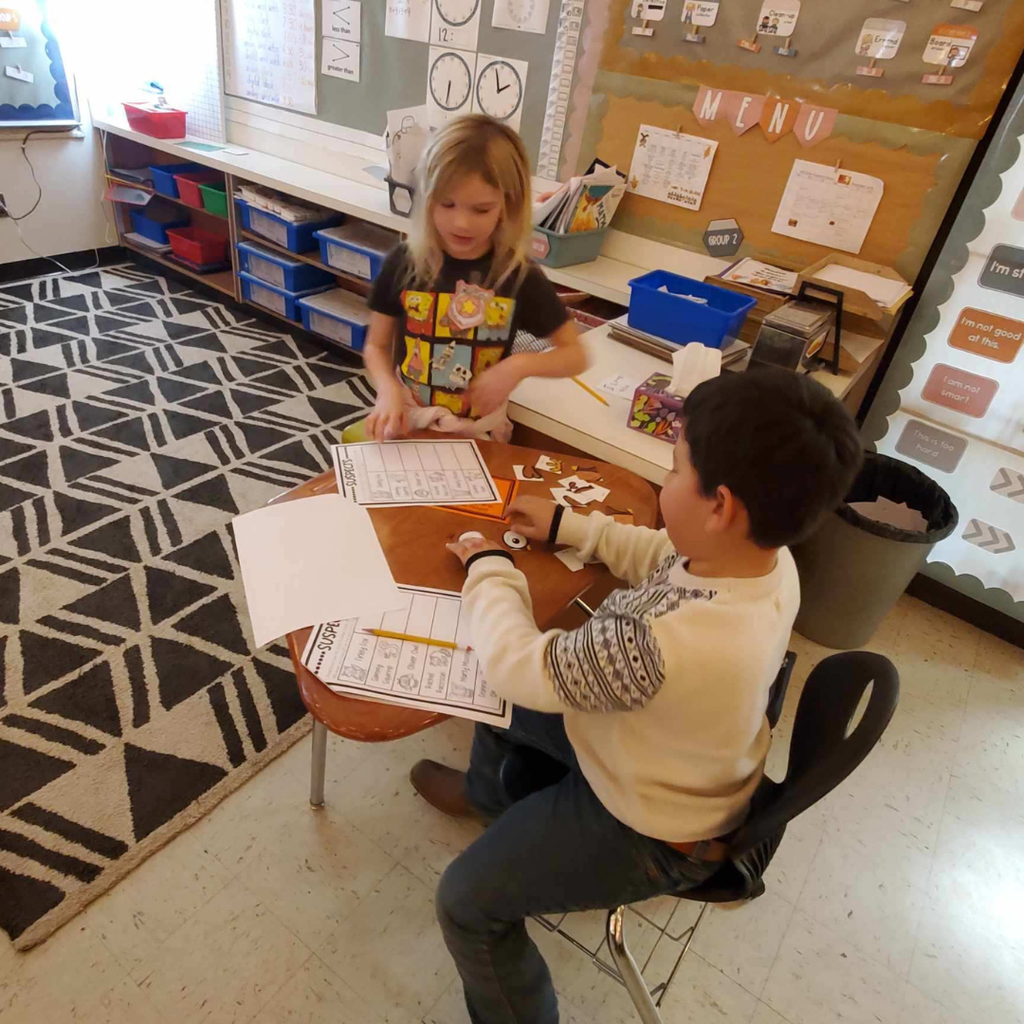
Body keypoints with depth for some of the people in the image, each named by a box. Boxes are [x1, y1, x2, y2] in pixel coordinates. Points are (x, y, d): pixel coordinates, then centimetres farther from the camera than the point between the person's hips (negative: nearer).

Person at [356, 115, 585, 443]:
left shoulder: (520, 276, -8)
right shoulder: (403, 264, -6)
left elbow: (575, 355, 2)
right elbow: (376, 346, 5)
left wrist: (520, 365, -16)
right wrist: (387, 390, -16)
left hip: (478, 436, -1)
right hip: (406, 424, 1)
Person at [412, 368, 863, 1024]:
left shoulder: (665, 643, -46)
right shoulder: (768, 557, -19)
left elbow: (517, 665, -30)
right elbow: (662, 557, 3)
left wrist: (489, 569, -13)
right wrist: (568, 526, 4)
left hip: (651, 834, -8)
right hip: (672, 756, 8)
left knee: (467, 902, 3)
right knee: (498, 697, 22)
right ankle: (491, 795, 53)